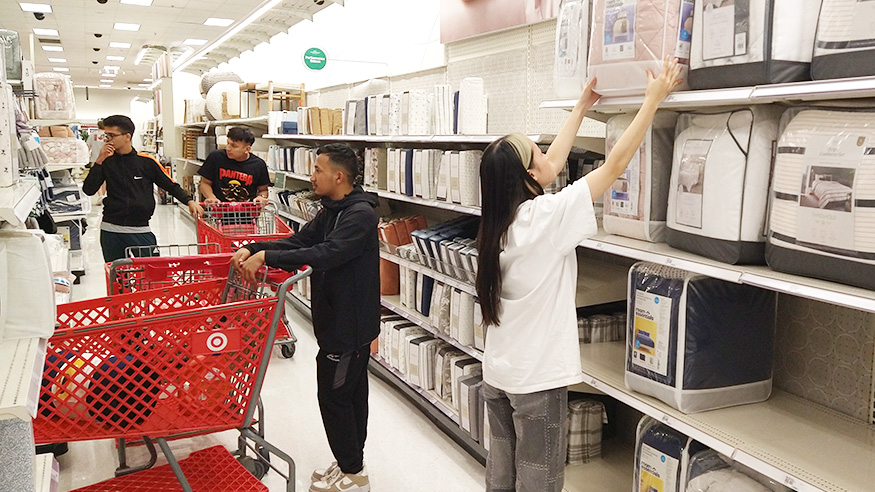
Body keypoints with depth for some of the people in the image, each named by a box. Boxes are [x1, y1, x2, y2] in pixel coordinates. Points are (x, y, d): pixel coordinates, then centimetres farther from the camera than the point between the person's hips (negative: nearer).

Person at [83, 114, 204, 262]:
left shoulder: (147, 161, -3)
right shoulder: (107, 161, 3)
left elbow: (171, 185, 4)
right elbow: (89, 190, -4)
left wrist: (189, 201, -11)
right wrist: (100, 161, -10)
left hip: (141, 232, -2)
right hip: (111, 232, 2)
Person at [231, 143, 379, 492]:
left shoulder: (360, 214, -21)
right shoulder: (331, 212, 10)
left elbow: (326, 253, -33)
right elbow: (298, 242, 5)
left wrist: (266, 257, -33)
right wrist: (252, 250, -10)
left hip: (350, 322, -10)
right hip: (340, 318, 10)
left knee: (334, 395, 0)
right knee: (352, 394, 18)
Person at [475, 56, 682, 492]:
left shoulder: (498, 220, 2)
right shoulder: (547, 216, -19)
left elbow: (552, 163, 14)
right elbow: (614, 164, -13)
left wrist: (582, 107, 23)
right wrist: (654, 98, -5)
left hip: (496, 374, 7)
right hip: (536, 380, -7)